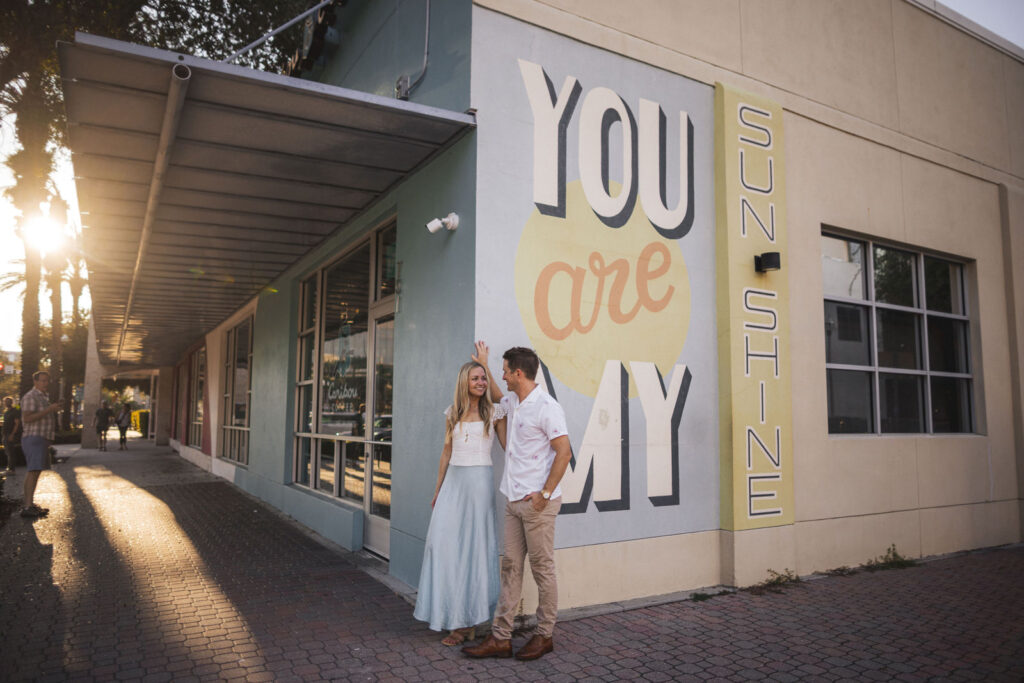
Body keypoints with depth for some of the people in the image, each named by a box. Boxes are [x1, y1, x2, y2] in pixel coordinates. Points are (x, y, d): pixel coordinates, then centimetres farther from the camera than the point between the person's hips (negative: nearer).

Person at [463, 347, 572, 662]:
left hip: (537, 502, -8)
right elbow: (495, 397, 38)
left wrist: (545, 493, -17)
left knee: (542, 568, 4)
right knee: (510, 567, 9)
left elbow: (564, 451, -17)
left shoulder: (546, 407, -14)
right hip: (514, 500, 8)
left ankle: (545, 635, 18)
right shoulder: (512, 402, 13)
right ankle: (500, 638, 15)